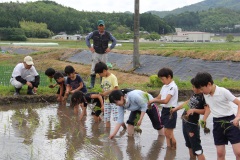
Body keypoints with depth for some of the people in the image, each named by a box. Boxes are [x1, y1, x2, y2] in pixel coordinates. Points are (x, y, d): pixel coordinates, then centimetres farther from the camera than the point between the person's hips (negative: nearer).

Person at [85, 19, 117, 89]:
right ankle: (92, 84, -1)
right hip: (95, 53, -1)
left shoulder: (108, 34, -3)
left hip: (104, 54, 1)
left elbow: (114, 41, 9)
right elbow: (87, 38, 8)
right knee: (93, 69, -5)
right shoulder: (94, 33, -5)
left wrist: (110, 48, -2)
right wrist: (90, 47, -1)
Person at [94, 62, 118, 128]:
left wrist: (106, 92, -22)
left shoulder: (113, 77, -13)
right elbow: (103, 88, 13)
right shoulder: (103, 78, 9)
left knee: (116, 116, -10)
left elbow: (116, 88, -19)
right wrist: (102, 93, -9)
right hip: (106, 100, 7)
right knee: (106, 117, 10)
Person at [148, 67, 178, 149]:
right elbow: (159, 97, 13)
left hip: (170, 111, -9)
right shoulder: (164, 87, 11)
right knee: (166, 133, 13)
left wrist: (153, 100, -17)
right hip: (164, 110, 9)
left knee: (169, 133, -5)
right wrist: (151, 101, -6)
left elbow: (165, 100, -25)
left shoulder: (172, 87, -17)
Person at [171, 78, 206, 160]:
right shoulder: (195, 94, 6)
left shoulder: (203, 97, -19)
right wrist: (176, 108, 26)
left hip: (192, 124, -9)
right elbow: (188, 102, 21)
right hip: (185, 121, 9)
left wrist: (194, 110, -30)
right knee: (190, 146, 23)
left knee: (197, 149, -9)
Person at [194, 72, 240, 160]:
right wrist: (203, 120, 14)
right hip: (217, 123, 5)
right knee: (220, 153, 6)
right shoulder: (206, 94, 2)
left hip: (230, 121, -5)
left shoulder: (223, 91, -17)